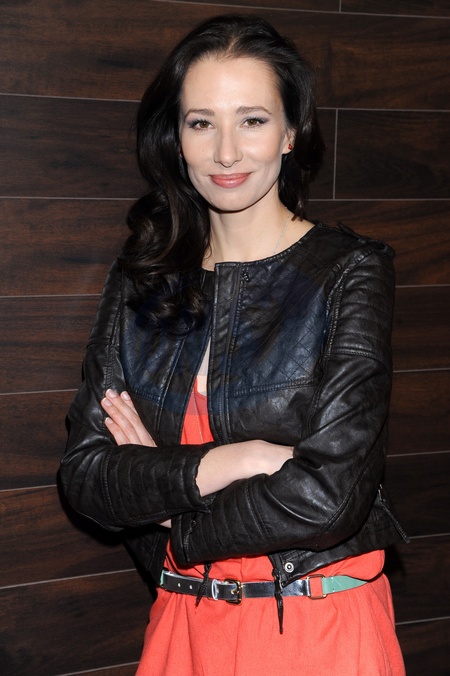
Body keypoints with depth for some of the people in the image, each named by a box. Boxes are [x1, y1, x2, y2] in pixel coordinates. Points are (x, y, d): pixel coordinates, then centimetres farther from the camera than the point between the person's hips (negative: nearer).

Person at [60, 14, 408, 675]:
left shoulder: (350, 272, -10)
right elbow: (84, 471, -5)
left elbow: (329, 493, -19)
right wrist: (228, 461, -20)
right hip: (184, 622, 4)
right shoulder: (141, 279, 2)